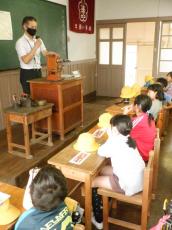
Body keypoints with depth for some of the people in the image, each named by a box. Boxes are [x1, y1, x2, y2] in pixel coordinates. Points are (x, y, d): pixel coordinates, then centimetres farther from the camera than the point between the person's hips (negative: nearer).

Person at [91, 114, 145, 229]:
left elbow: (101, 152, -7)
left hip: (129, 185, -9)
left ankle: (98, 220, 19)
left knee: (92, 182, 5)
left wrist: (110, 136, -1)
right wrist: (110, 134, 14)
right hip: (138, 179, 9)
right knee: (103, 171, 23)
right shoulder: (129, 139, 3)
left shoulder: (114, 142, -20)